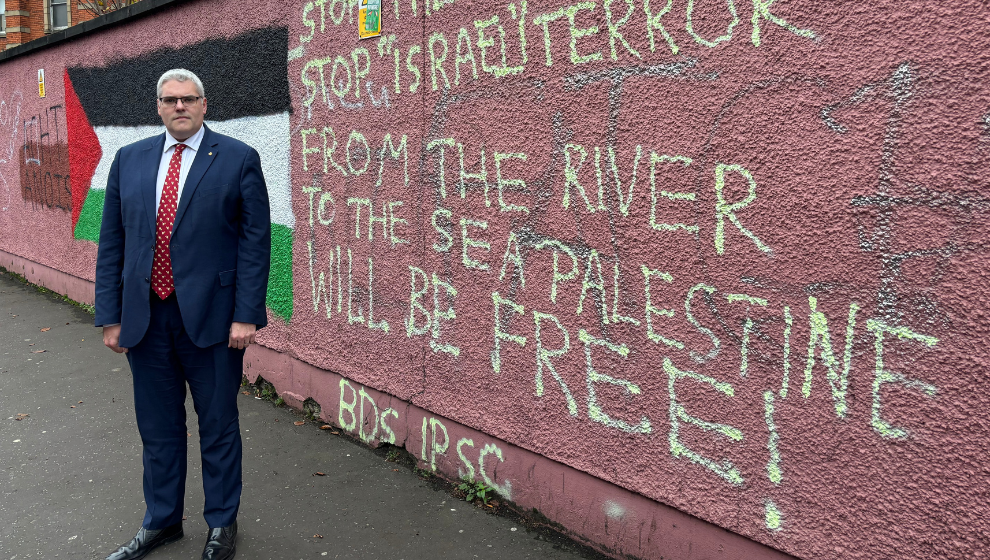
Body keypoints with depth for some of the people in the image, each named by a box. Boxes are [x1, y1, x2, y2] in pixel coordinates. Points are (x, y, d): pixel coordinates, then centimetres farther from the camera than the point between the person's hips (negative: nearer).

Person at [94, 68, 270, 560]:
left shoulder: (238, 159, -3)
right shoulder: (129, 160, 8)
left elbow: (255, 240, -7)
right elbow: (112, 242, 8)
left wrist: (246, 315, -12)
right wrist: (110, 316, 4)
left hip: (211, 316, -3)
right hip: (144, 317, 4)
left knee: (218, 426, 10)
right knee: (158, 427, 17)